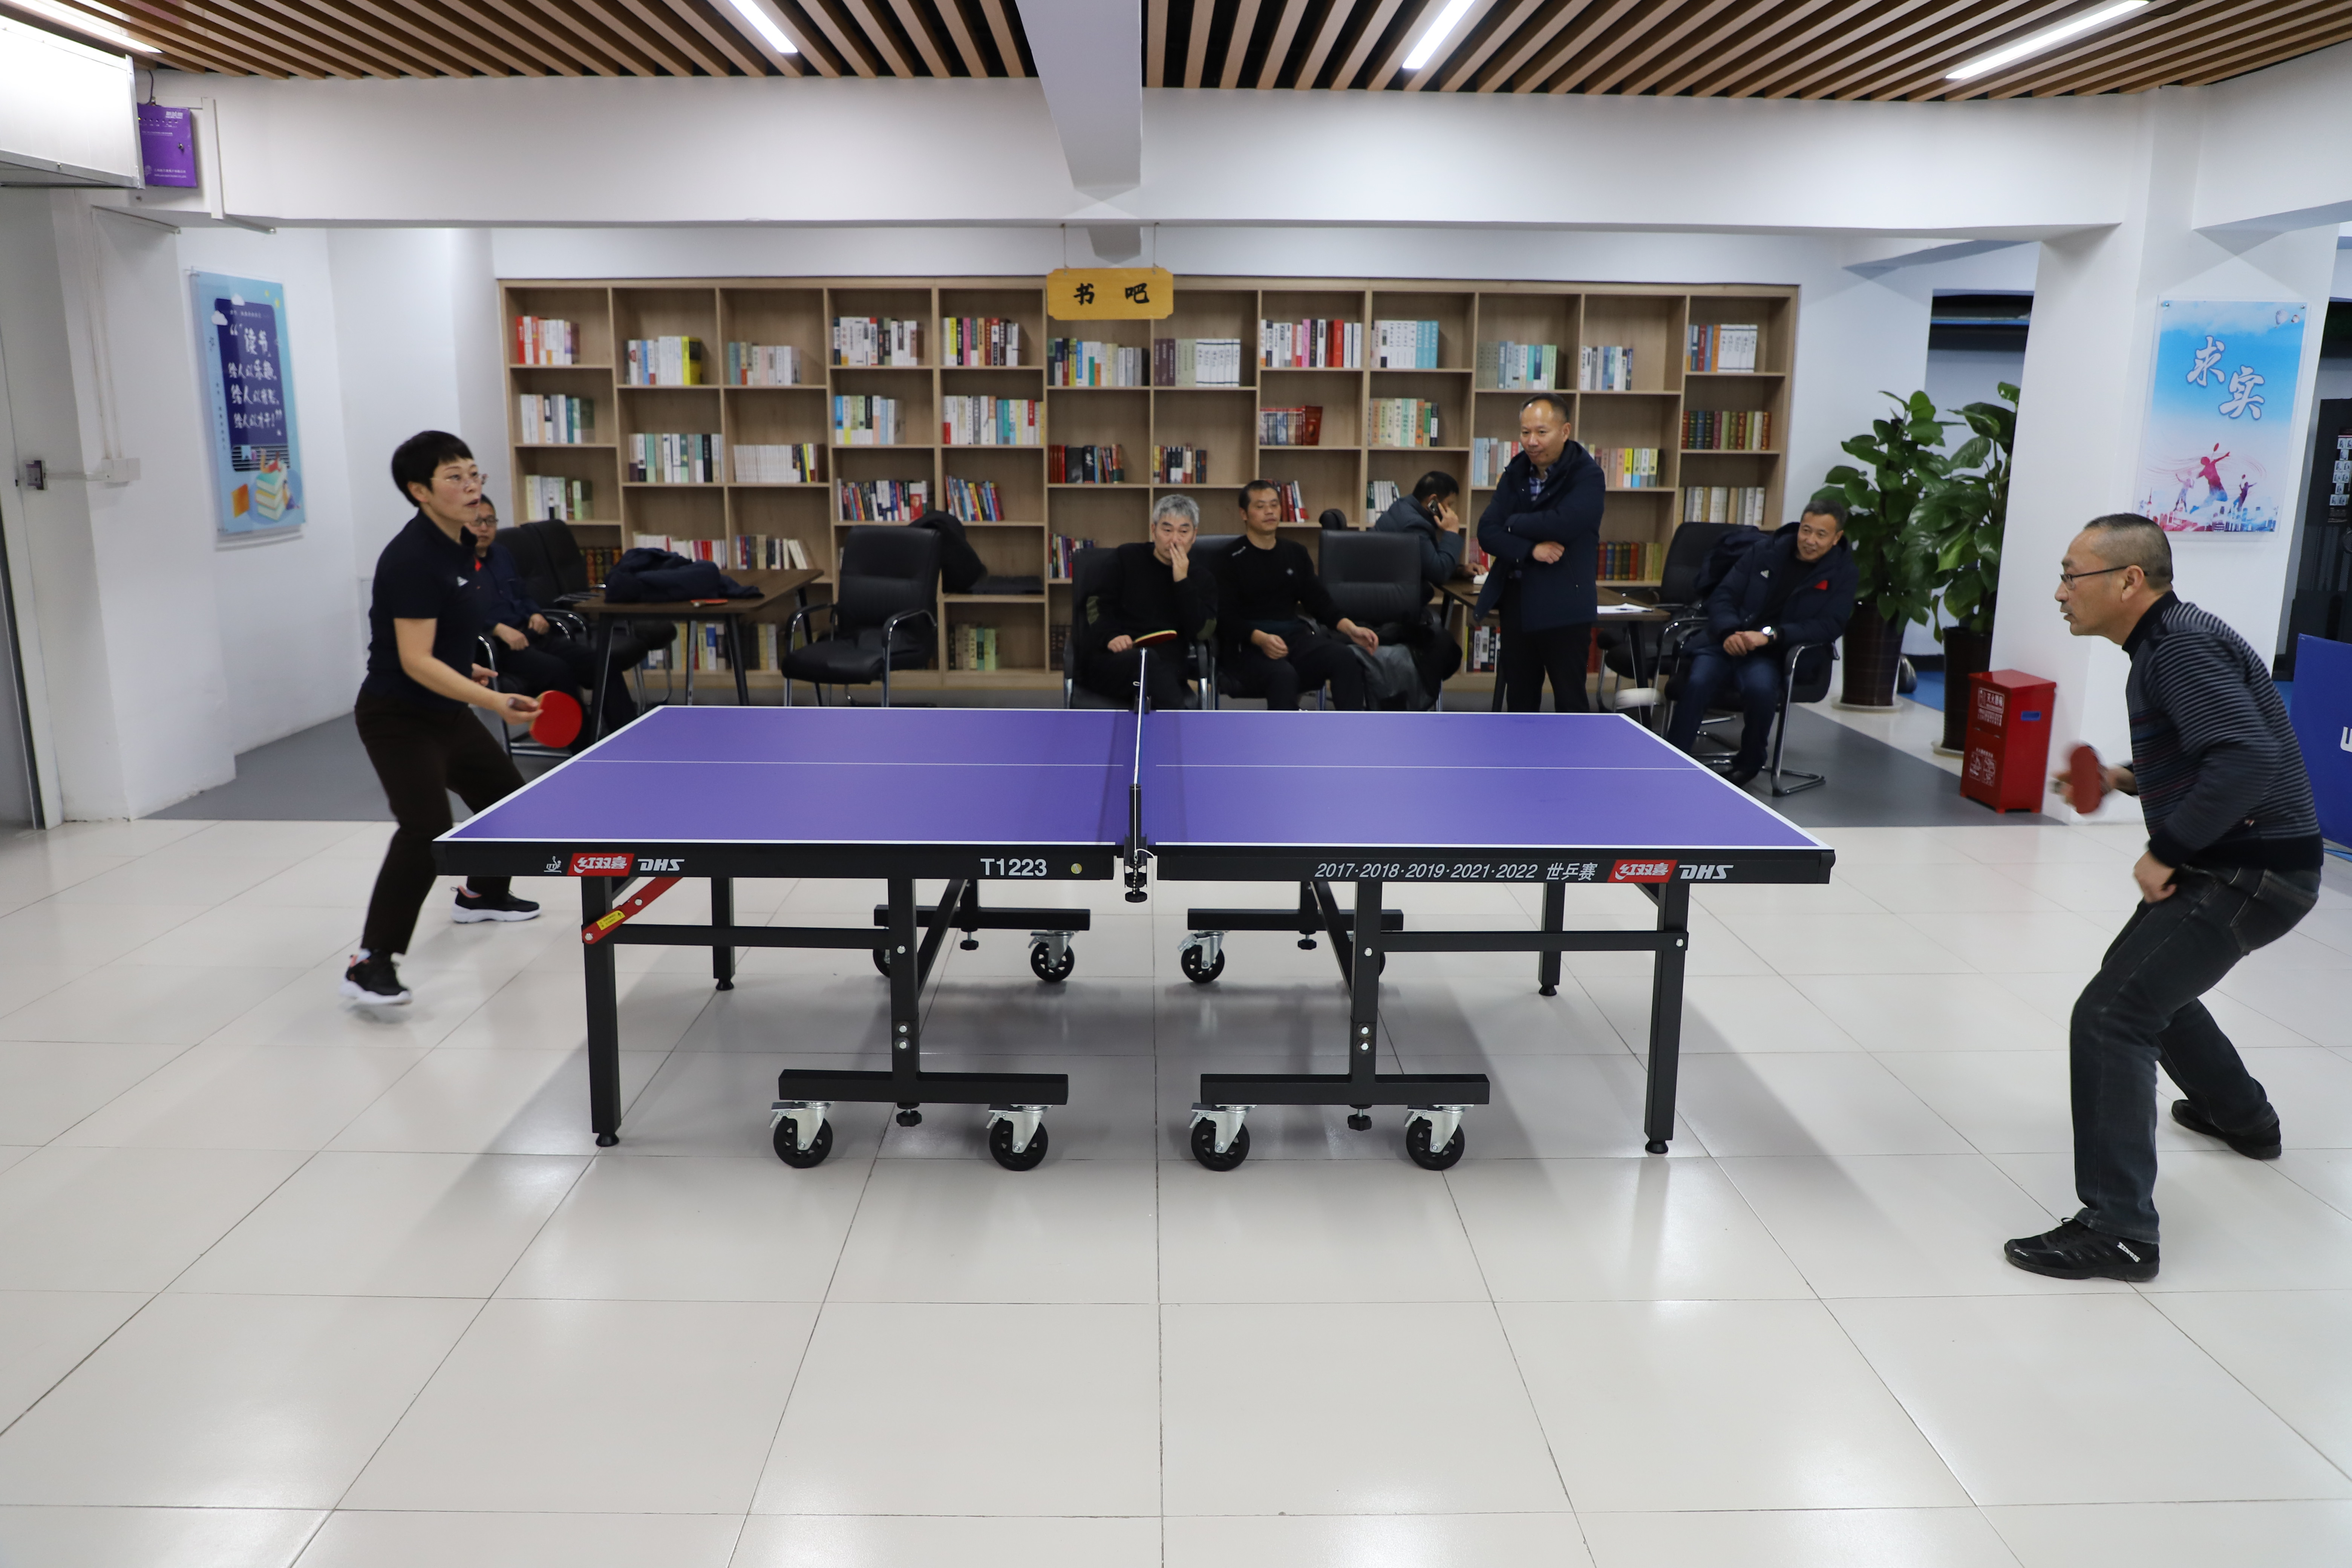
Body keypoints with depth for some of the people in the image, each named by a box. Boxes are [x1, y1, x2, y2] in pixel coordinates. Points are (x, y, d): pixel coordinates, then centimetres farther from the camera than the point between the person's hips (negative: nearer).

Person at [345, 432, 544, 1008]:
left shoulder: (458, 545, 5)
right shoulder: (412, 558, -23)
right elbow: (415, 661, -29)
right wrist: (494, 701, -37)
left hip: (446, 712, 10)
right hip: (397, 717, -10)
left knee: (507, 796, 24)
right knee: (427, 827, -26)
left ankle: (482, 895, 49)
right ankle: (371, 963, -21)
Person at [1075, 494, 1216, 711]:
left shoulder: (1201, 579, 19)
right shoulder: (1126, 558, 17)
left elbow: (1200, 634, 1)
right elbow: (1097, 608, 9)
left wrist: (1182, 581, -5)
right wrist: (1111, 637, -13)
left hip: (1166, 668, 1)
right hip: (1111, 661, -1)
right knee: (1148, 660, -38)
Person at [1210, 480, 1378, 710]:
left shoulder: (1296, 553, 20)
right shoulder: (1228, 559, 3)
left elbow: (1319, 601, 15)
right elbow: (1226, 616, -6)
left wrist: (1351, 628, -4)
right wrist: (1261, 639, -26)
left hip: (1296, 637, 5)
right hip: (1249, 645, -5)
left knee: (1346, 658, -26)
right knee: (1283, 675, -38)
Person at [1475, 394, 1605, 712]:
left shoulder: (1587, 476, -9)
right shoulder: (1515, 473, 8)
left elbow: (1562, 524, -27)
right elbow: (1487, 532, -2)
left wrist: (1512, 524, -9)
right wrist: (1530, 550, -19)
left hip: (1564, 606, -6)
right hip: (1517, 601, 6)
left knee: (1570, 700, 0)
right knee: (1520, 697, 15)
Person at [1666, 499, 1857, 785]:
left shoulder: (1842, 573, 6)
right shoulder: (1767, 552, 11)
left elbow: (1831, 626, -8)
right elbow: (1722, 597, 10)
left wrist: (1770, 635, -21)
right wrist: (1730, 632, -13)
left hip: (1779, 655, -2)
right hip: (1731, 642, 2)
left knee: (1761, 686, -36)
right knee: (1697, 681, -30)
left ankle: (1749, 763, -9)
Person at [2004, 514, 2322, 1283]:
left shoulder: (2183, 647, -21)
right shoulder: (2165, 642, 11)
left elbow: (2248, 760, -32)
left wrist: (2167, 852, -25)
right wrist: (2129, 780, 11)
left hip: (2251, 873, -11)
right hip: (2232, 864, 11)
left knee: (2109, 1017, -17)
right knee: (2151, 982, 31)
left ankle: (2118, 1231, -14)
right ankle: (2242, 1116, 55)